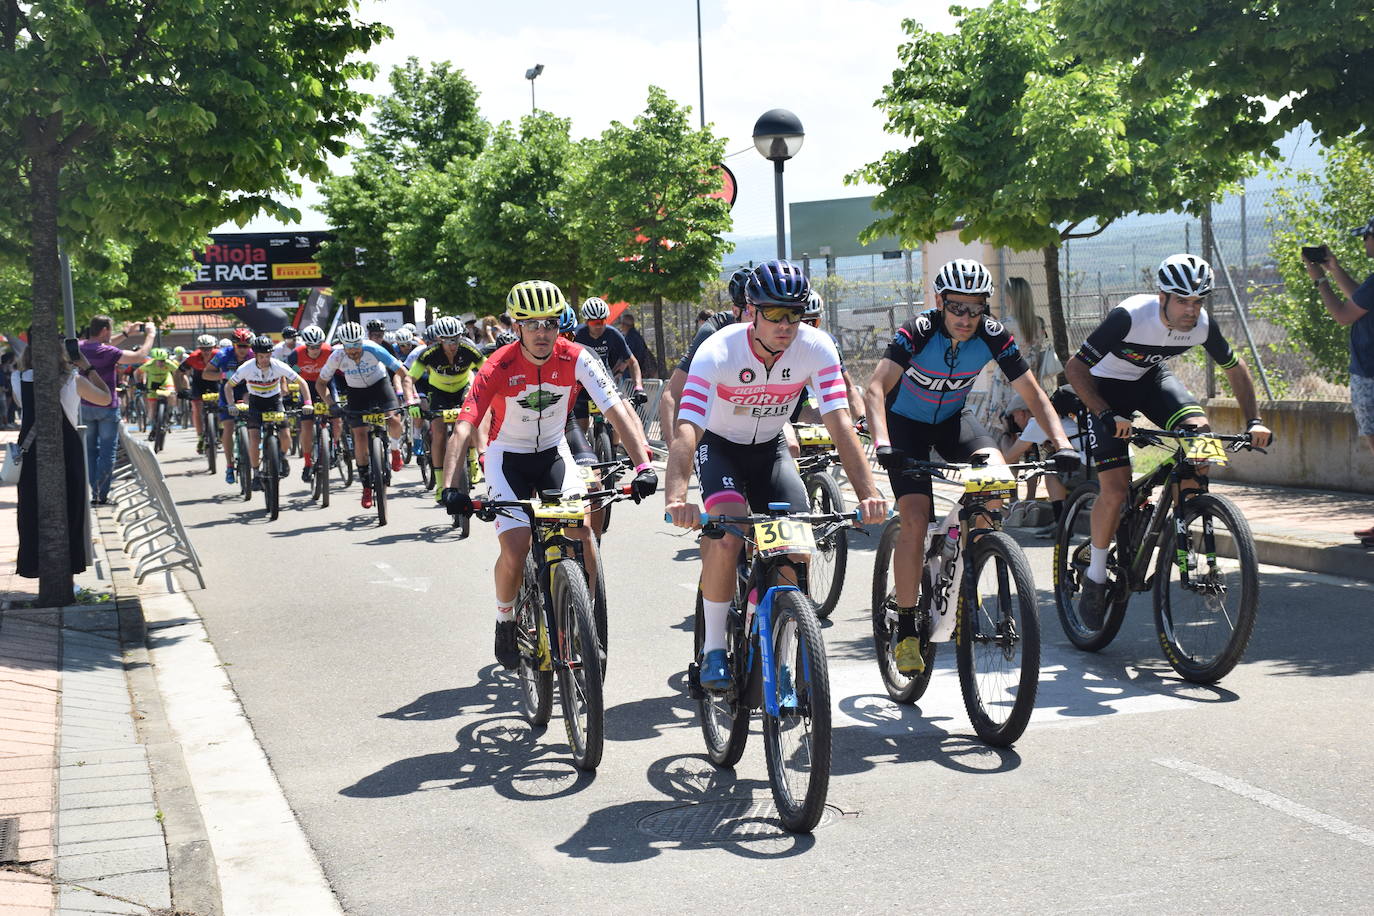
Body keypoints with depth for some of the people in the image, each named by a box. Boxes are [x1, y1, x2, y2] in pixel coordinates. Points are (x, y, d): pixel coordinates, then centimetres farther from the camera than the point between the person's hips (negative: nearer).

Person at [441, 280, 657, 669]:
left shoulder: (576, 359, -19)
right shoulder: (498, 368, -24)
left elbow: (618, 410, -24)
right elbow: (464, 427, -31)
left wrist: (643, 465, -37)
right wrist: (450, 488, -44)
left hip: (552, 452, 2)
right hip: (508, 457, -2)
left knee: (583, 530, -20)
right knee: (516, 549, -18)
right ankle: (505, 621, 10)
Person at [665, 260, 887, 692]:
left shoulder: (816, 348, -23)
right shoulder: (718, 351, -31)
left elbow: (840, 423, -28)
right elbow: (686, 430, -40)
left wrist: (869, 493, -41)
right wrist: (676, 497, -57)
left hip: (770, 447, 3)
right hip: (718, 445, -3)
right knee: (728, 533, -29)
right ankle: (713, 648, -13)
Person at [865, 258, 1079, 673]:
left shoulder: (993, 336, -19)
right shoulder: (918, 332, -28)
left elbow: (1033, 394, -16)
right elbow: (876, 388, -38)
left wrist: (1062, 443, -30)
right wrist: (882, 443, -53)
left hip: (953, 418, 3)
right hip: (906, 422, -3)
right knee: (915, 520, -19)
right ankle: (906, 631, -7)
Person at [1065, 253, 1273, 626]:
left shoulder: (1203, 325, -20)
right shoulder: (1130, 317, -34)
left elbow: (1235, 367, -1)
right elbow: (1075, 368, -30)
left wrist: (1254, 420, -10)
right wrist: (1108, 416, -40)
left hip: (1152, 377, 4)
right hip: (1107, 385, -4)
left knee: (1200, 432, -24)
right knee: (1116, 490, -14)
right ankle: (1095, 578, 4)